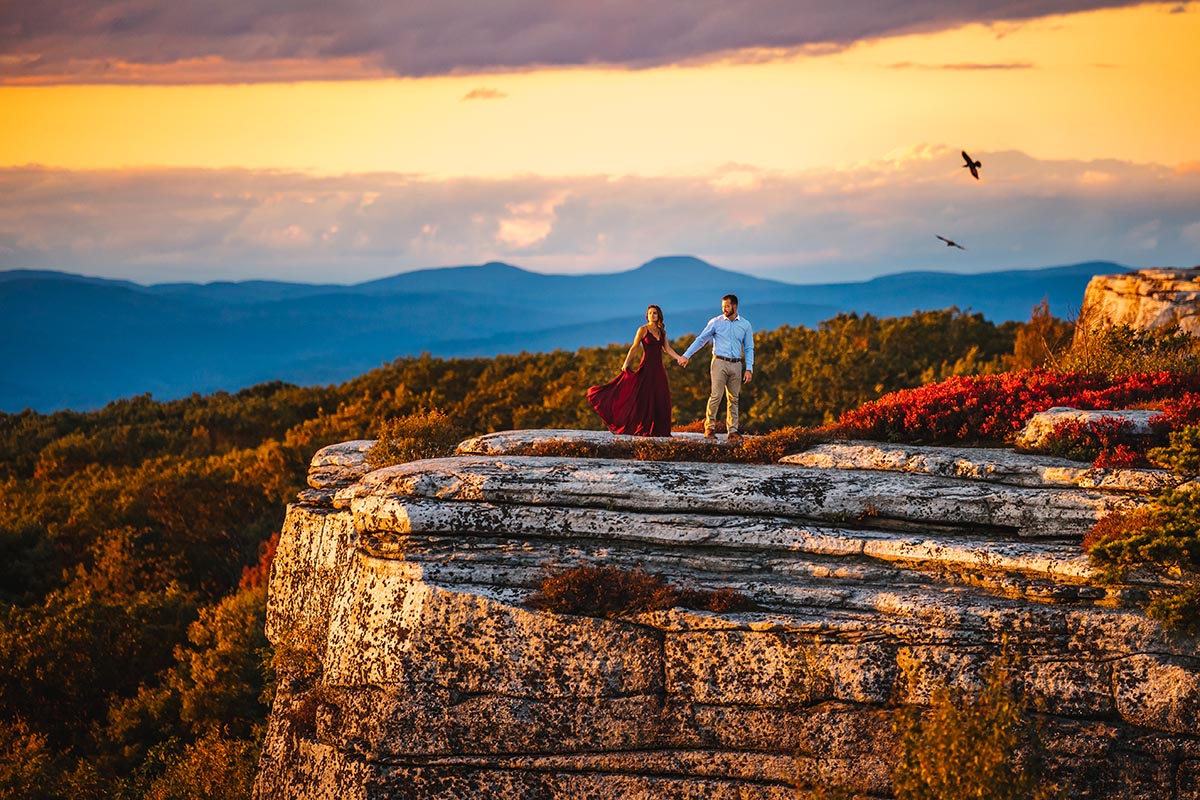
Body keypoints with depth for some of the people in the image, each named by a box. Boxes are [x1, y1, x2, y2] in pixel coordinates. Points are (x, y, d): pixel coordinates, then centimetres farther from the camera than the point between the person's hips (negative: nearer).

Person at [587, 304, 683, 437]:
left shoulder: (661, 332, 13)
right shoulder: (643, 330, -3)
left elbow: (667, 349, 10)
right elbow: (634, 347, -4)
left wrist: (679, 358, -4)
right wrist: (626, 364, -12)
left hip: (658, 368, 6)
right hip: (647, 367, -6)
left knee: (660, 399, 2)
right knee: (644, 398, -6)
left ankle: (657, 429, 6)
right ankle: (642, 429, -3)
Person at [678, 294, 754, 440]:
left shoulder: (745, 325, 8)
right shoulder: (716, 322, 2)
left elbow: (749, 349, 11)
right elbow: (701, 339, 4)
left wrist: (749, 369, 2)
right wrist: (686, 355, -3)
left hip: (736, 365, 2)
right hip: (719, 362, -2)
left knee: (733, 399, 5)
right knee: (716, 396, -11)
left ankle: (732, 430, 8)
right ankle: (709, 427, -4)